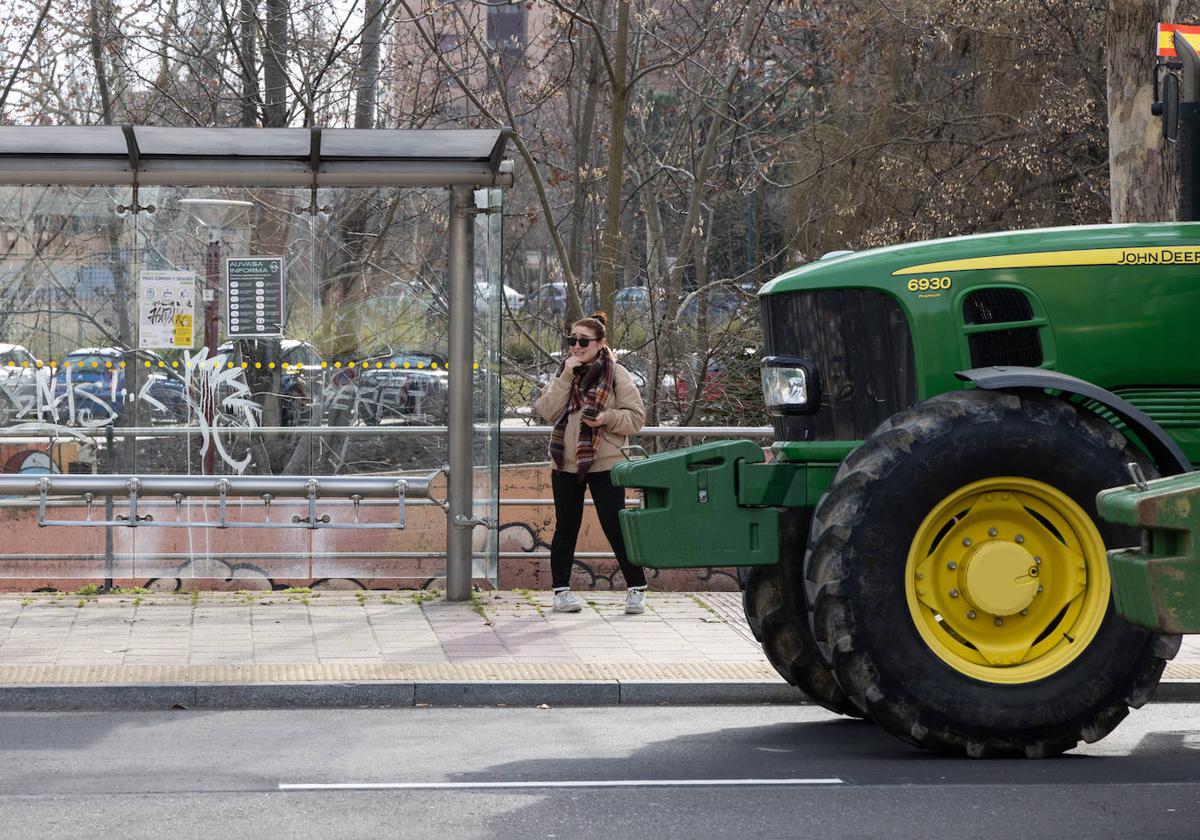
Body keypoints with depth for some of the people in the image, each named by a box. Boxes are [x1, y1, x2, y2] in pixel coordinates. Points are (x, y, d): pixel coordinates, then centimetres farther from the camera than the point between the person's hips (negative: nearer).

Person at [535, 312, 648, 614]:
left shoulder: (616, 374, -1)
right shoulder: (563, 372, 10)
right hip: (565, 464, 4)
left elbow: (636, 417, -2)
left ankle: (637, 589, 5)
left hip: (604, 464, -3)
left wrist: (607, 418, -19)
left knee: (615, 527, -4)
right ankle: (561, 589, 17)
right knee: (566, 528, 8)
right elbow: (548, 411, -3)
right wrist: (566, 377, -11)